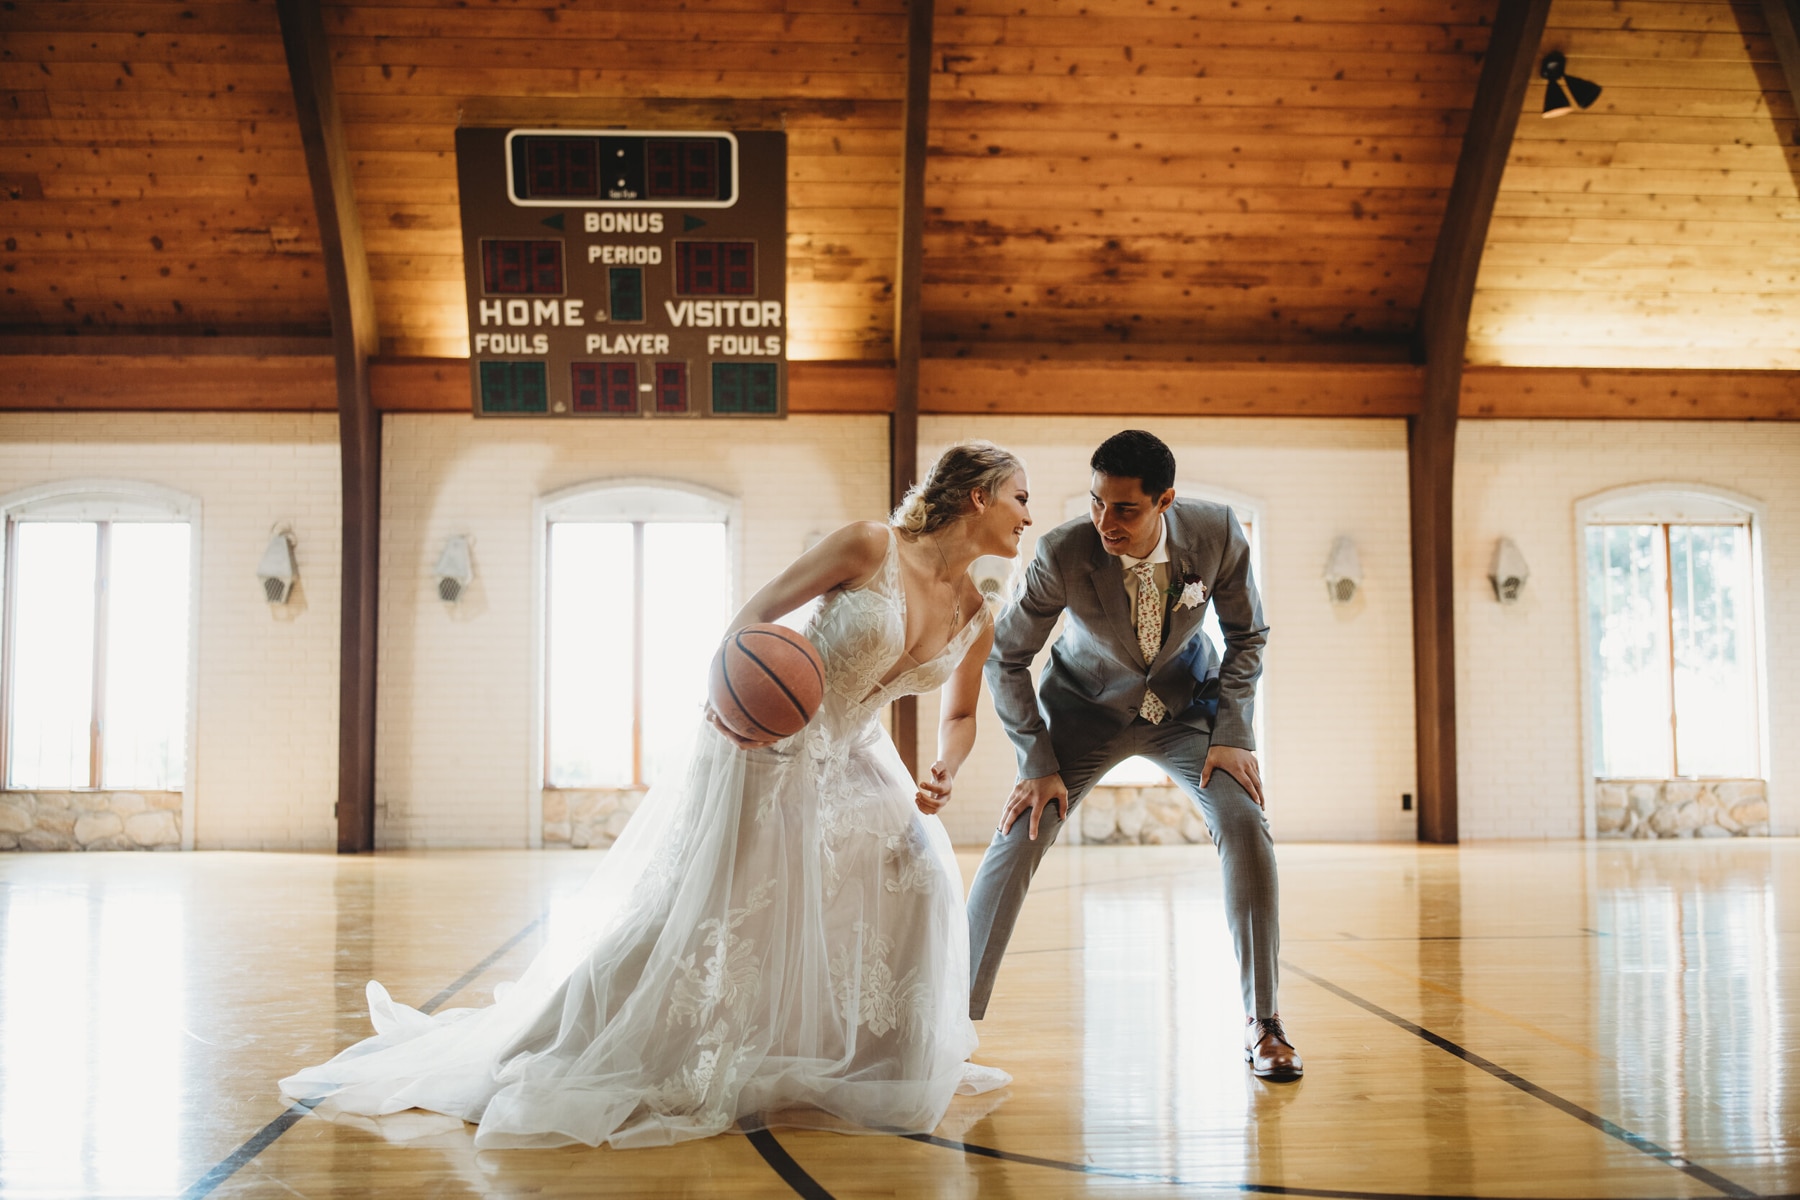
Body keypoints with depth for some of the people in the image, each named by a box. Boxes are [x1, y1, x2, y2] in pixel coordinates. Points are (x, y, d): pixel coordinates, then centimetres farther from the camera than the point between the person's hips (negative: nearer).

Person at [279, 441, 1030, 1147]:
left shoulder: (974, 619, -2)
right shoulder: (871, 547, -19)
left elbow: (960, 717, 11)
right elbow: (756, 613, -13)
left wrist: (943, 773, -10)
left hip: (850, 763, 6)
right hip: (765, 749, -6)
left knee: (920, 876, -9)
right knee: (691, 912, -5)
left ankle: (876, 1064, 11)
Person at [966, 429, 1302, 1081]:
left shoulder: (1218, 532, -25)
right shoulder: (1063, 552, -30)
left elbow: (1248, 634, -6)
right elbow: (1005, 656, -15)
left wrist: (1232, 733, -14)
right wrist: (1038, 765, -17)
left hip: (1186, 702, 1)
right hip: (1089, 707, -1)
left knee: (1245, 826, -16)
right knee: (1017, 837, -13)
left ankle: (1261, 1023, -1)